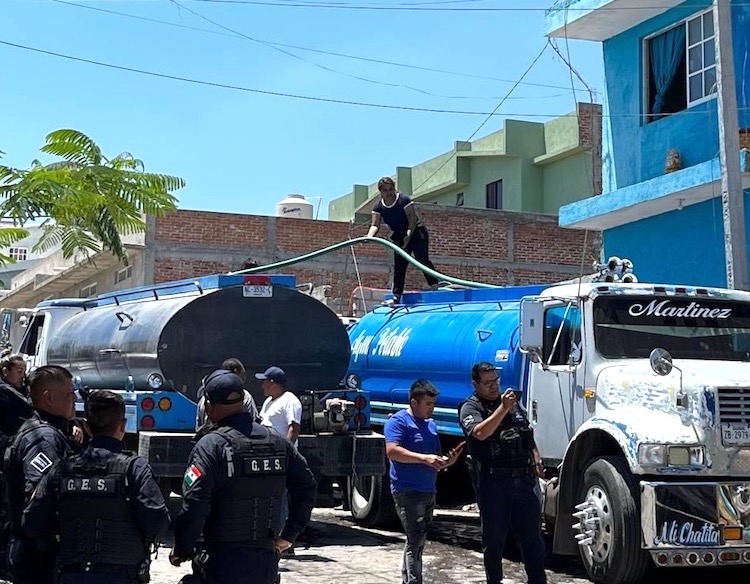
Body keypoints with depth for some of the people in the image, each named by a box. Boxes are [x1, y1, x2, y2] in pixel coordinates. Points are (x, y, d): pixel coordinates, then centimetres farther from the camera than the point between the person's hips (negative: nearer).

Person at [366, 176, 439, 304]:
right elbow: (375, 225, -12)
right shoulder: (378, 207, -5)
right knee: (399, 266, 2)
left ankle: (435, 286, -24)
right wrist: (369, 236, -33)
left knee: (422, 259, -20)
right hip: (400, 237, 5)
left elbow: (413, 220, -22)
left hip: (416, 232, -5)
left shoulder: (404, 200, -19)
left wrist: (408, 235, -35)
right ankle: (396, 297, 2)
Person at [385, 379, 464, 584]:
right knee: (415, 540, -15)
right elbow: (392, 451, -21)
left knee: (417, 541, 14)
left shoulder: (431, 424, 18)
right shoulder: (398, 421, -7)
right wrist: (424, 458, -26)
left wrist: (446, 461, 2)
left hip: (429, 491, 9)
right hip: (407, 491, -9)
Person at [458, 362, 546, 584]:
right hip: (494, 482, -5)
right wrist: (503, 408, -28)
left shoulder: (511, 402, 17)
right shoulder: (470, 408, -3)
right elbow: (480, 433, -24)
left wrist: (536, 459, 10)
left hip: (522, 479, 5)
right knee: (494, 537, 5)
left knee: (532, 533, 7)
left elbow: (528, 435, 25)